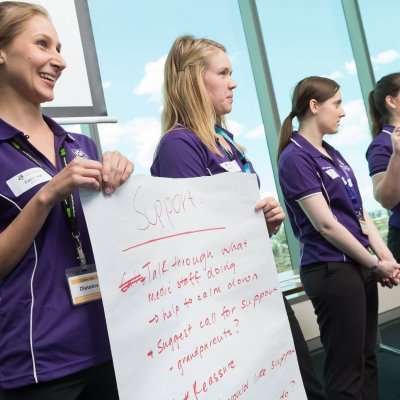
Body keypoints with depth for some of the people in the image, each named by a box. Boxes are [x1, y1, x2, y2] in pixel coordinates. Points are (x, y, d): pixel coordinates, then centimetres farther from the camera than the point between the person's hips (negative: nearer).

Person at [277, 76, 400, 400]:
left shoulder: (333, 154, 13)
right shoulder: (295, 157, -13)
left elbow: (359, 212, 12)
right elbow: (325, 224, -17)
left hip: (359, 266, 9)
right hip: (331, 270, -8)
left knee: (366, 359, 17)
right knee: (346, 368, 3)